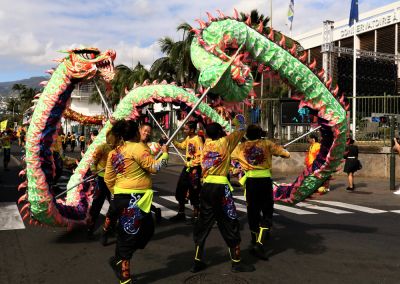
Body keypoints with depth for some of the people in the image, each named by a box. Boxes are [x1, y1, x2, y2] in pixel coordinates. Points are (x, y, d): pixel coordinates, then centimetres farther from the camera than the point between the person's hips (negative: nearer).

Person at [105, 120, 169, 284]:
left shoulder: (115, 152, 12)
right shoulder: (138, 147, -12)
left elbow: (108, 179, 13)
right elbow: (154, 167, -16)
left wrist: (118, 193, 24)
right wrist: (165, 154, -2)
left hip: (122, 197, 9)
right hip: (134, 198, -9)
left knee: (147, 228, 19)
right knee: (129, 235, -1)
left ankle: (119, 260, 21)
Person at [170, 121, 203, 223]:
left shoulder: (197, 139, -18)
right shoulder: (188, 138, 8)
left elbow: (201, 155, -22)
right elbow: (182, 146, 25)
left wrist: (192, 163, -20)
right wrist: (173, 141, 12)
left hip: (195, 169, -9)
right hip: (187, 167, 9)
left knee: (193, 192, 0)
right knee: (180, 190, 14)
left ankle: (196, 215, 14)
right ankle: (181, 213, 27)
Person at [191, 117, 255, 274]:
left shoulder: (206, 143, 11)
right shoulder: (225, 141, -1)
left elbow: (210, 133, 33)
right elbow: (241, 130, 13)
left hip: (206, 187, 5)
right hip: (221, 187, -5)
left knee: (203, 223, 13)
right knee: (230, 223, 5)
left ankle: (197, 262, 17)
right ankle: (236, 262, 12)